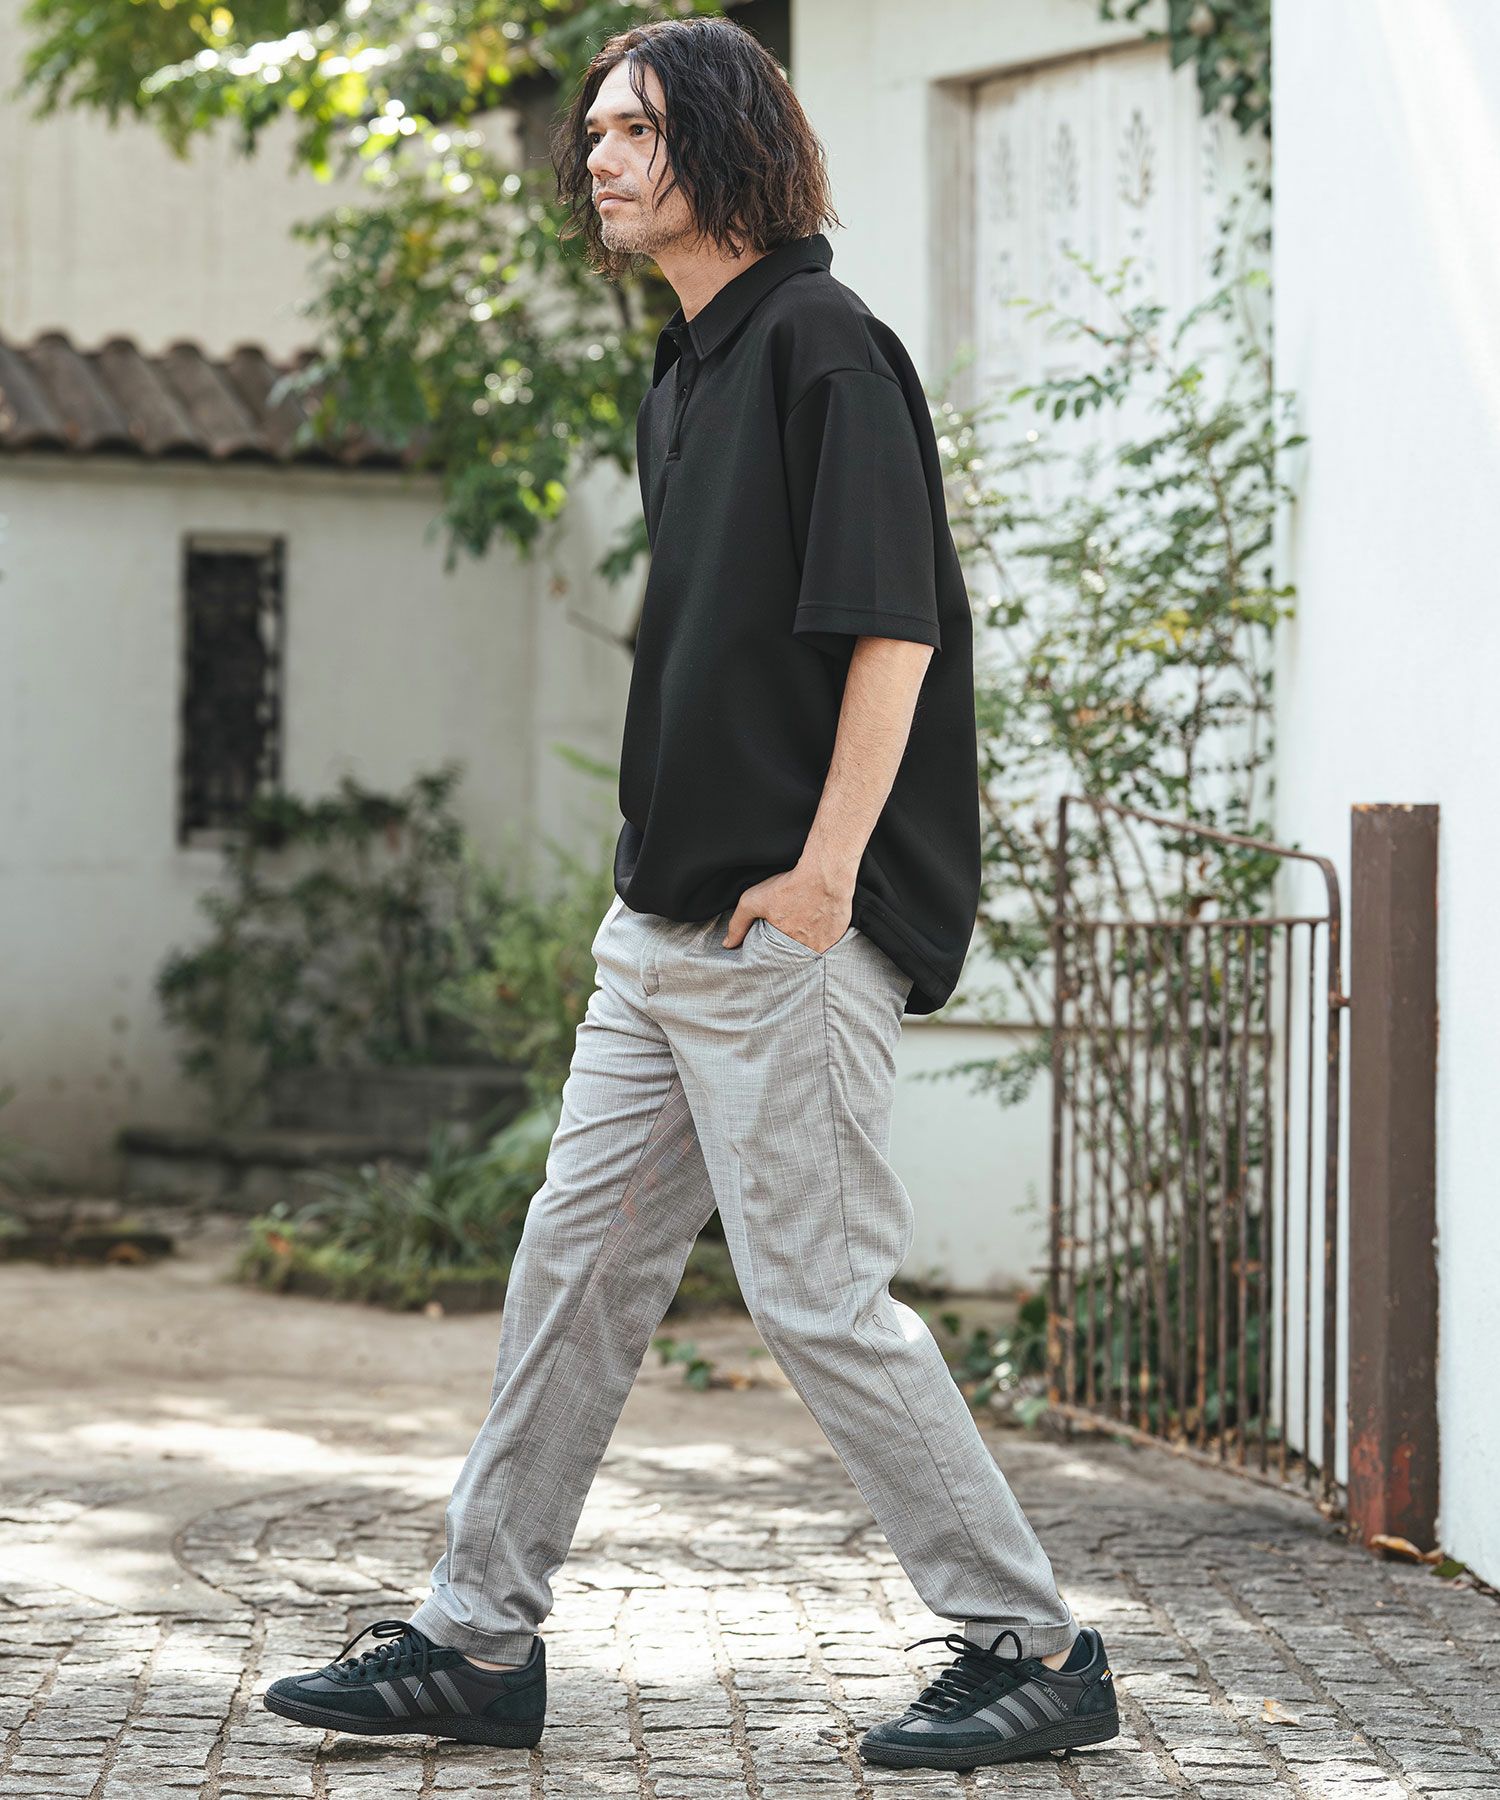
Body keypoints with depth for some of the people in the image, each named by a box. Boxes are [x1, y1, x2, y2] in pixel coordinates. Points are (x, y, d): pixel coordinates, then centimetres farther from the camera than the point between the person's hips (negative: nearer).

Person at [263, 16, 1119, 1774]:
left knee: (818, 1296, -6)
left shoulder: (824, 343, -11)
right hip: (666, 921, 9)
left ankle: (1033, 1648, 5)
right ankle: (478, 1641, 18)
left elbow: (892, 629, -17)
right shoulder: (684, 372, 16)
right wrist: (667, 867, 17)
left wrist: (822, 875, -19)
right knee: (576, 1264, 11)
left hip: (795, 927, -9)